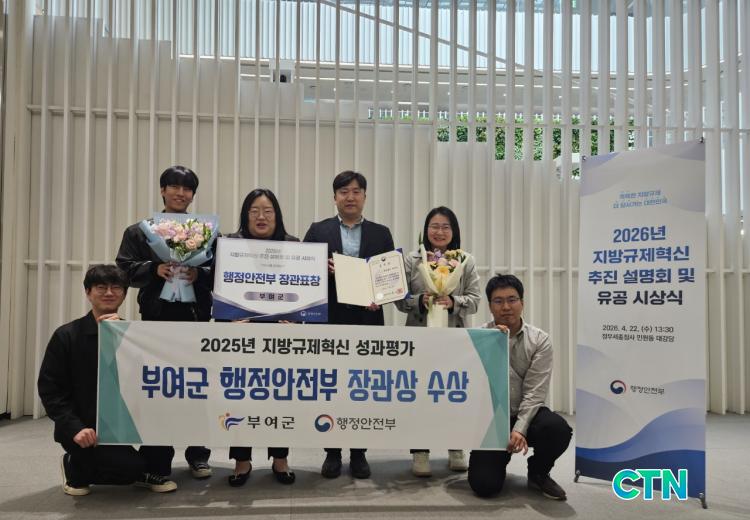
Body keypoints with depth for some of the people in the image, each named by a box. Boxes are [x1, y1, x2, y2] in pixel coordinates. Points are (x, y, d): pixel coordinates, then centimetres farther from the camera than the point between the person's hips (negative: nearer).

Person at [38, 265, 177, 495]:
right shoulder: (67, 335, -6)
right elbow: (49, 388, -8)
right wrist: (75, 427, -20)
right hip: (85, 427, -4)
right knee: (130, 469, -22)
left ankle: (150, 471, 0)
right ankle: (76, 467, 8)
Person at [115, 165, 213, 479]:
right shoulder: (140, 231, 8)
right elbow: (125, 269, 1)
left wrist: (199, 274, -16)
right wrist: (155, 269, -16)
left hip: (196, 316, 0)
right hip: (156, 317, 0)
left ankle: (198, 455, 16)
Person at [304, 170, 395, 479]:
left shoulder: (380, 233, 9)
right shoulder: (318, 231, 7)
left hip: (366, 321, 1)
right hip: (329, 321, 0)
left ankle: (358, 454, 18)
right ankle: (332, 453, 17)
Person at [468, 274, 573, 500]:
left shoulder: (539, 340, -5)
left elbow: (534, 392, -12)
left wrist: (520, 429, -24)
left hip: (525, 415, 0)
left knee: (558, 429, -32)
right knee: (484, 485, -17)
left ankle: (538, 473, 1)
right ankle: (500, 456, 21)